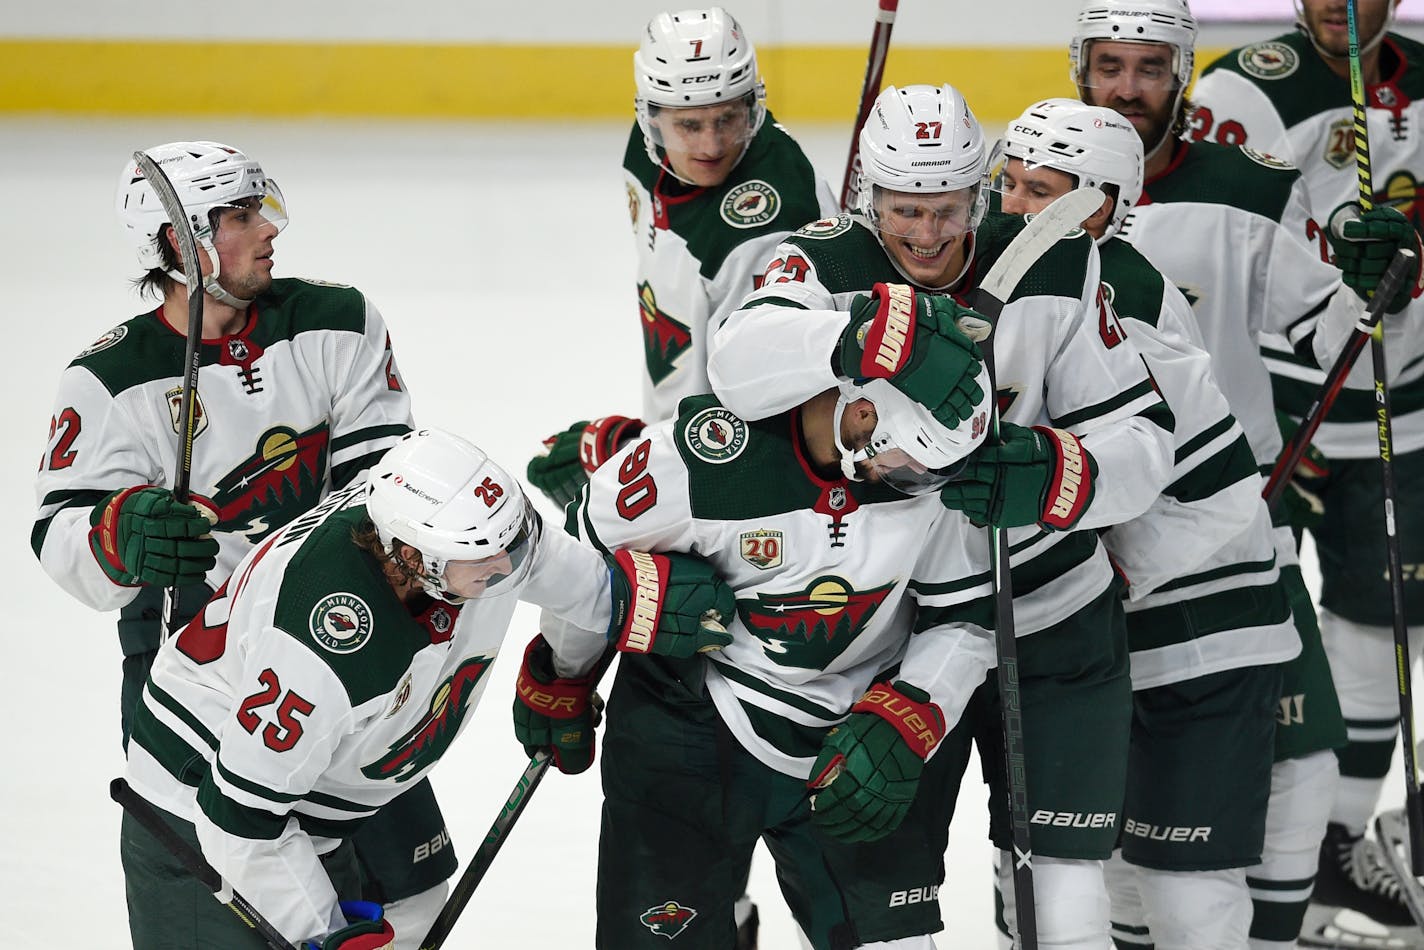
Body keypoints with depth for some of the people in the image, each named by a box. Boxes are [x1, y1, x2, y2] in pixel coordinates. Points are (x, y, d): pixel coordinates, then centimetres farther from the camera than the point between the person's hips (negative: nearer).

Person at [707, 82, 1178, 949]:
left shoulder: (1056, 272, -7)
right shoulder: (829, 266, -12)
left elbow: (1142, 441, -6)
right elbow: (738, 367, -32)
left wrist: (1047, 476, -28)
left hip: (1055, 621, 1)